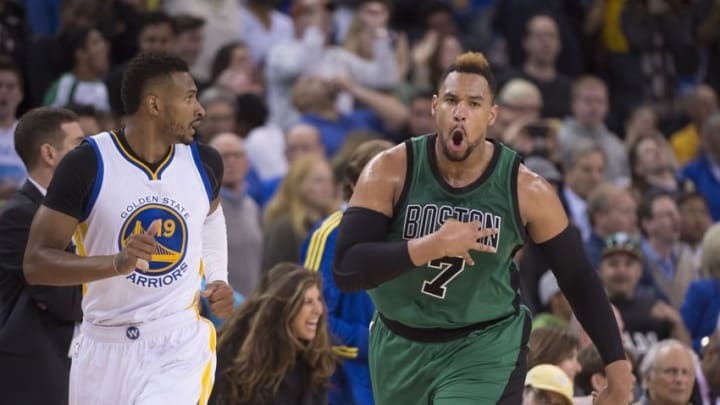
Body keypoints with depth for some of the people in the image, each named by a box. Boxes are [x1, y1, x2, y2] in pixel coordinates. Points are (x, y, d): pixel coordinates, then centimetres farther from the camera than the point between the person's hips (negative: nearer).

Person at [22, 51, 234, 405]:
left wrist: (218, 279, 11)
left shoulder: (203, 163, 1)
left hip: (180, 349, 1)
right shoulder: (88, 164, -12)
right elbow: (35, 263, -16)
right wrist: (118, 263, -30)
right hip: (105, 347, -1)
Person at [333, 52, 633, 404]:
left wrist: (617, 367, -3)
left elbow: (578, 280, -2)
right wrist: (431, 246, -36)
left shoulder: (526, 191, -15)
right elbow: (345, 271, -25)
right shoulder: (391, 172, -16)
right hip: (400, 345, 2)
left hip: (486, 348, -2)